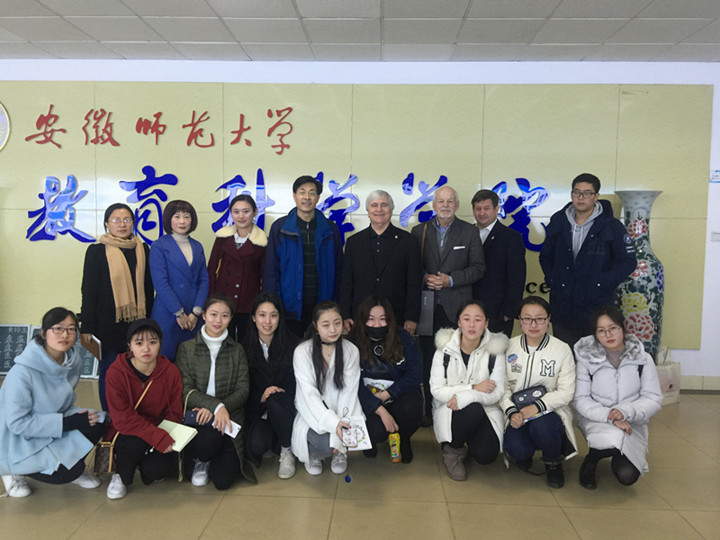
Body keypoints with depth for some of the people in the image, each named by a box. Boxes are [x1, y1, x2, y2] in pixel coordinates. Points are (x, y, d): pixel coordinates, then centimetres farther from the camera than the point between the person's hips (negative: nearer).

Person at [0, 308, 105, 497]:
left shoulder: (73, 361, -6)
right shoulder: (22, 371, -27)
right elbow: (17, 422, -24)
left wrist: (73, 416, -11)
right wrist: (66, 422, -26)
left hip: (55, 430, 6)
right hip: (22, 441, -6)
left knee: (96, 422, -19)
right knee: (65, 474, -23)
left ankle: (74, 469, 7)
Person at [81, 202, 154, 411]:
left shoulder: (142, 249, 8)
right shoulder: (97, 251, -2)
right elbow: (89, 290, -2)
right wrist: (87, 327, -6)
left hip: (138, 323, 3)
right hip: (108, 323, -3)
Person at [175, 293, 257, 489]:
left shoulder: (237, 350, 10)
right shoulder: (187, 348, 5)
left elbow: (243, 390, 2)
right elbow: (185, 390, -4)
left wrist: (218, 409, -16)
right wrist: (216, 405, -21)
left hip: (228, 420, 1)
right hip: (196, 418, -1)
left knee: (223, 480, -17)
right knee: (212, 429, -37)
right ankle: (199, 460, 1)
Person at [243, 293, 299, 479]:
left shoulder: (291, 343, -4)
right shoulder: (245, 348, 0)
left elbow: (296, 383, -2)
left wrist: (276, 394, -19)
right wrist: (261, 397, -14)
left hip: (285, 407, 0)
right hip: (258, 409, 1)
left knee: (274, 400, -34)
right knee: (255, 446, -26)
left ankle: (287, 451, -10)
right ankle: (276, 443, 10)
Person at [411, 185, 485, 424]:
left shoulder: (469, 232, 6)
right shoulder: (419, 231, 9)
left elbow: (478, 267, 3)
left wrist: (451, 280, -10)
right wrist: (424, 278, -10)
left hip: (457, 308, -1)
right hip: (428, 308, 1)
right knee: (428, 360, 6)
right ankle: (430, 410, 16)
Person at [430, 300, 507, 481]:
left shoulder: (495, 349, -6)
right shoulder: (445, 349, -7)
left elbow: (497, 392, -10)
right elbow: (436, 390, -10)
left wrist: (464, 397, -26)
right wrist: (473, 388, -20)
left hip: (485, 410, 1)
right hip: (450, 411, -1)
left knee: (486, 454, -25)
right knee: (473, 410, -35)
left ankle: (469, 440, 13)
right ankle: (453, 449, -5)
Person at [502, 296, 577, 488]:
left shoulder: (562, 349, -3)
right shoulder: (510, 346, 2)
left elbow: (566, 392, -5)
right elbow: (503, 386, 3)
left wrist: (538, 406, -21)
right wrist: (512, 412, -15)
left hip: (550, 411, -1)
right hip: (518, 413, 1)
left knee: (540, 426, -36)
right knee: (516, 450, -28)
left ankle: (553, 463, 0)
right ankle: (524, 454, 14)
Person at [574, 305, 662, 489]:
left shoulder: (642, 359, -5)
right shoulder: (586, 359, -10)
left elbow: (654, 399, -5)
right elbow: (581, 400, -10)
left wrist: (625, 411, -23)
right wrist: (609, 417, -26)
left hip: (631, 422, 2)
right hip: (596, 419, -2)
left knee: (627, 476, -18)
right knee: (614, 438, -36)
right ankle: (590, 462, -1)